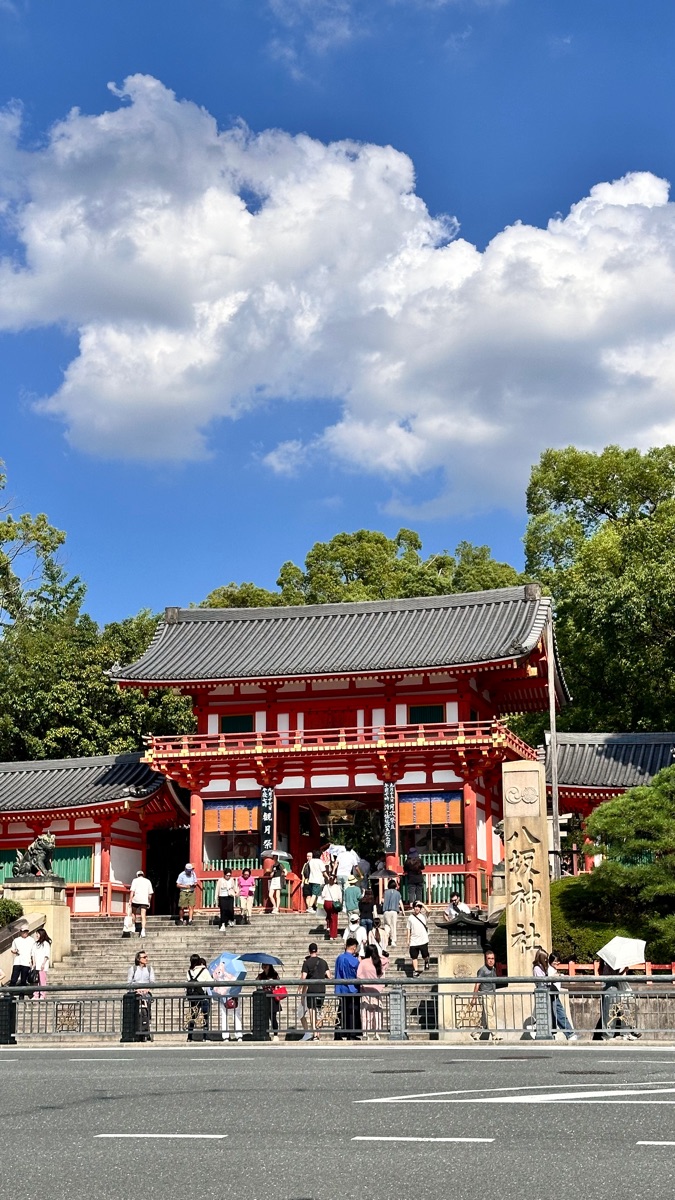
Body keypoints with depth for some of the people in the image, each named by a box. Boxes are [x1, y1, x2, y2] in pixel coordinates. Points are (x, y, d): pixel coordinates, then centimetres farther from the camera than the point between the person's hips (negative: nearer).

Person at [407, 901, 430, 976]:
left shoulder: (423, 915, 2)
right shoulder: (410, 917, 6)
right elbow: (409, 929, 9)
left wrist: (422, 904, -17)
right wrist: (408, 940, 7)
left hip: (423, 940, -2)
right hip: (413, 941, 2)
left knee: (425, 956, 4)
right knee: (414, 957, 3)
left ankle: (426, 962, 36)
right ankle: (415, 970, 12)